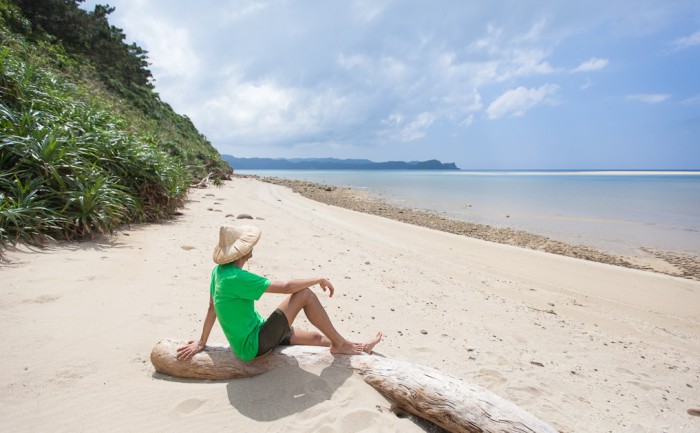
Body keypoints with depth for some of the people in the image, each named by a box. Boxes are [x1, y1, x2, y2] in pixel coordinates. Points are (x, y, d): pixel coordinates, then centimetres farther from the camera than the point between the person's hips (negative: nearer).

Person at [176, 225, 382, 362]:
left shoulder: (219, 271, 2)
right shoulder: (236, 277, -27)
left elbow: (212, 308, 9)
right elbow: (285, 287, -25)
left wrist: (201, 343, 15)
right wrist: (320, 280, -13)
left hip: (247, 343, 9)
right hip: (254, 346, -9)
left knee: (317, 337, 12)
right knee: (305, 294, -15)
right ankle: (340, 344, -1)